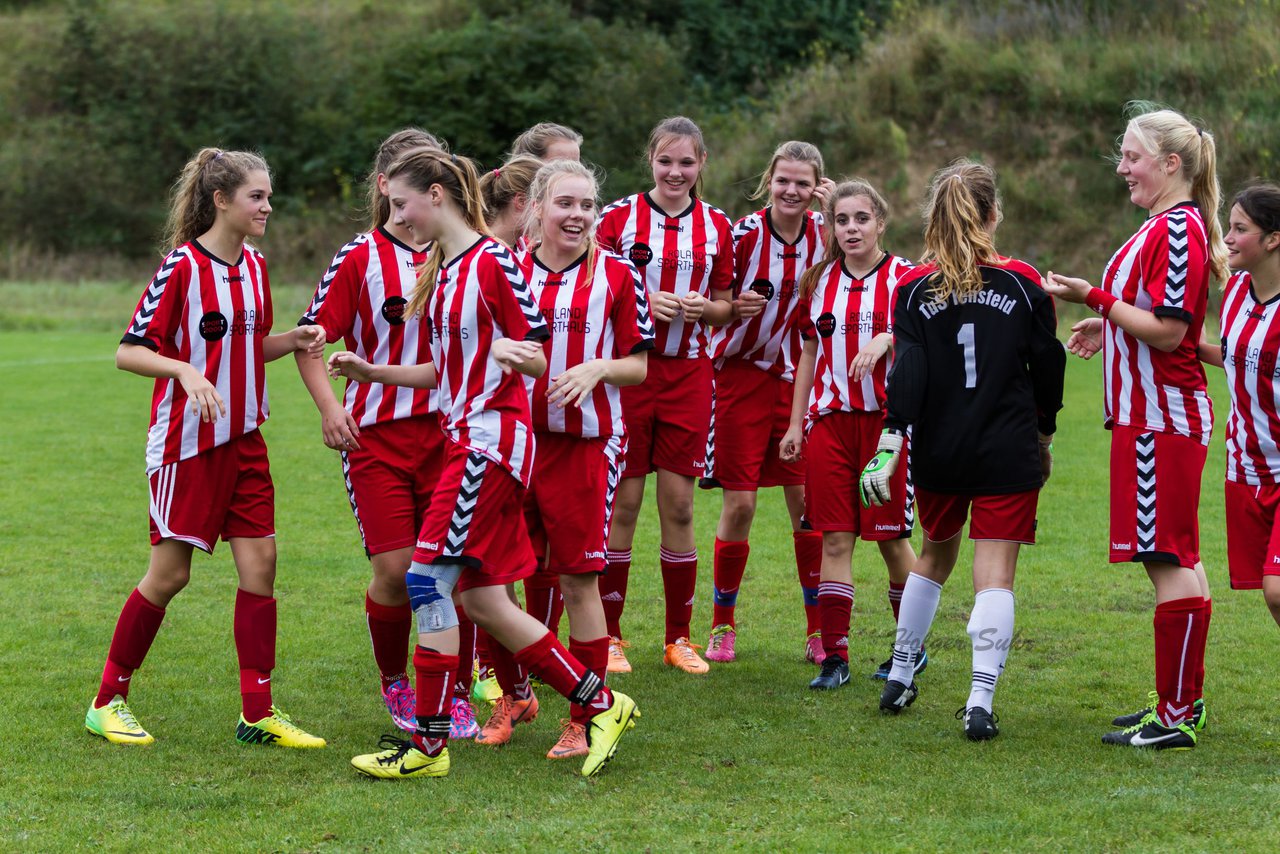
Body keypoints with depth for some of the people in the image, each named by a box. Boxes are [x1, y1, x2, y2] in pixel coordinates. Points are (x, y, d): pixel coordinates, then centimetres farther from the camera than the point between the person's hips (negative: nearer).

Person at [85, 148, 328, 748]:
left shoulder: (254, 266, 8)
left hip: (244, 439, 7)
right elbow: (128, 352, -12)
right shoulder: (181, 266, -13)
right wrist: (186, 371, -28)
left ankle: (257, 713, 5)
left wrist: (294, 340, 1)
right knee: (169, 573, -2)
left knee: (259, 561, -1)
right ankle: (108, 702, 12)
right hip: (186, 442, -7)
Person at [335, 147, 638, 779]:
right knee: (483, 601, 7)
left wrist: (514, 354, -32)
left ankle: (429, 743, -5)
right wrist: (370, 372, 15)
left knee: (429, 580, -11)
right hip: (465, 437, 9)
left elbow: (538, 359, -11)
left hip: (492, 439, -9)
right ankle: (600, 703, 16)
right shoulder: (438, 270, 15)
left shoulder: (492, 261, -12)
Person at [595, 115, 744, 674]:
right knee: (623, 503, -1)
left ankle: (678, 638, 12)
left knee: (679, 505, 3)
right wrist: (644, 303, -17)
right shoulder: (619, 217, -2)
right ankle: (609, 635, 8)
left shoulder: (716, 227, 7)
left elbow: (723, 307, 14)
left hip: (688, 373, 2)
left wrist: (703, 308, -9)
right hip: (627, 369, -2)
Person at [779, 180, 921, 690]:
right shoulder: (819, 281, 11)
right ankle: (834, 656, 2)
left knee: (891, 538, 1)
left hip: (887, 419, -3)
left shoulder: (904, 276, -1)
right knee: (835, 539, -1)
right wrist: (796, 423, 12)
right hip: (830, 419, 3)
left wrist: (885, 340, -32)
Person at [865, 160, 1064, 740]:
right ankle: (980, 703, -14)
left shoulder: (915, 288, -2)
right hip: (1008, 453, -2)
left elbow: (907, 373, -11)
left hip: (938, 453, 2)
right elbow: (1047, 365, 3)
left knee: (935, 556, 23)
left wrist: (889, 446, -13)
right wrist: (1044, 437, 17)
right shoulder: (1022, 282, -2)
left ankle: (899, 680, 30)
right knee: (995, 575, -3)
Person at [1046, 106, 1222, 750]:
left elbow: (1167, 331, -21)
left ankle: (1176, 717, -7)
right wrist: (1109, 328, 18)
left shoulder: (1178, 228, -16)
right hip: (1151, 414, 11)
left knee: (1171, 561, -8)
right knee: (1174, 559, 15)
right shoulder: (1164, 226, 16)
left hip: (1162, 418, -11)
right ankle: (1181, 702, 22)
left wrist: (1096, 299, -19)